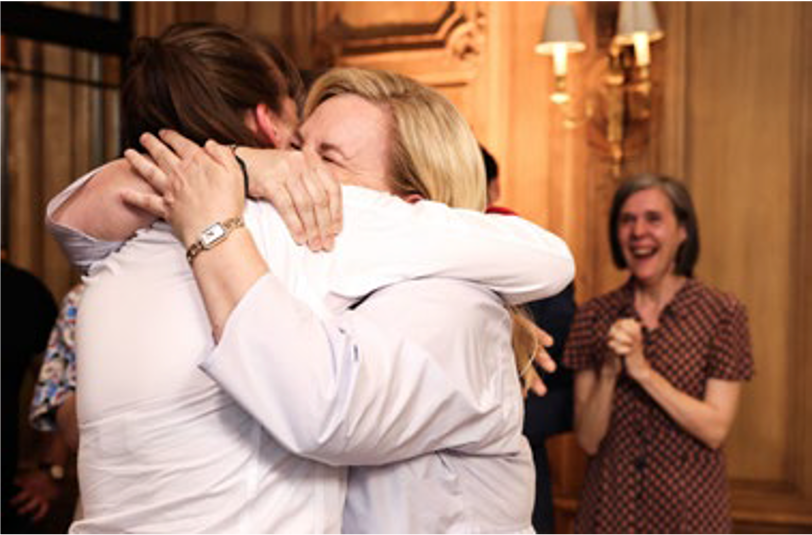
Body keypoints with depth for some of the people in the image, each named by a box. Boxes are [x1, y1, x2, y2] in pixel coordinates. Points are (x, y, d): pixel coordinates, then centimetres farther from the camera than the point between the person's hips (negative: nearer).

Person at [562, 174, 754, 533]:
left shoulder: (722, 313, -6)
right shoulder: (594, 316, -1)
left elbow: (715, 430, -12)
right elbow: (588, 440, -2)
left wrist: (643, 371, -19)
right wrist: (609, 373, -18)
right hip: (609, 506, 2)